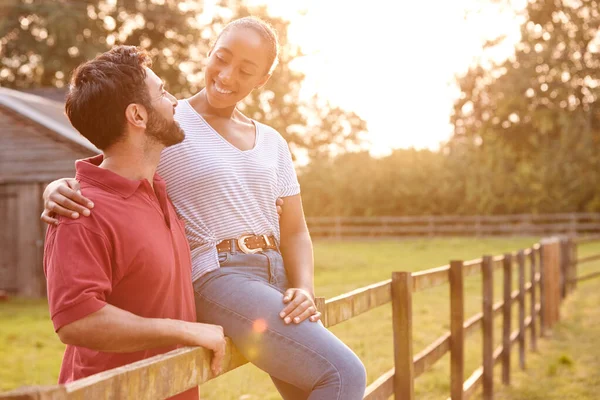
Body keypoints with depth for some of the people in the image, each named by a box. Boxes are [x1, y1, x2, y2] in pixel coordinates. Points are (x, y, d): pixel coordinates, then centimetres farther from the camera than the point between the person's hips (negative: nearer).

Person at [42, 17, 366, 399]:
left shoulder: (272, 142, 14)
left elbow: (295, 232, 13)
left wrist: (305, 291, -6)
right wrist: (59, 190, -24)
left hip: (276, 280, 6)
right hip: (216, 279, -6)